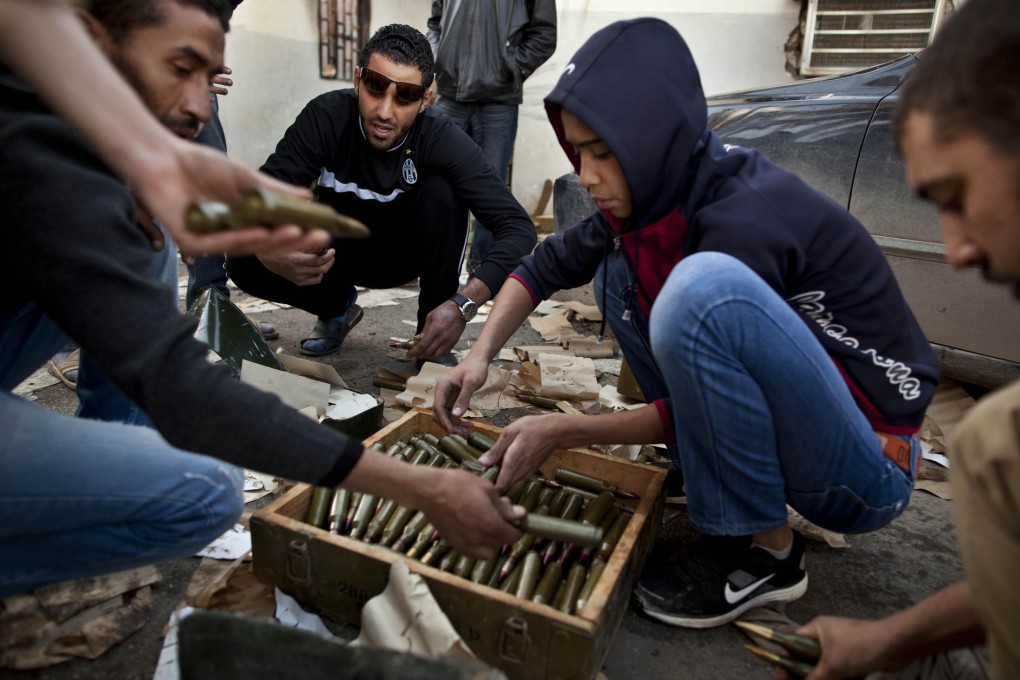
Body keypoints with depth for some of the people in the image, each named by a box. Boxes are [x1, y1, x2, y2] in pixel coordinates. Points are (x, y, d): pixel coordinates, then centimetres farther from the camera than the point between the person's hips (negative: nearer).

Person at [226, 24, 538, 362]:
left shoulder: (442, 139, -28)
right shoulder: (326, 116, -25)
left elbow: (517, 226, -34)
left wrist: (463, 304, -48)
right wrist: (269, 251, -52)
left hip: (407, 250, -1)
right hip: (336, 252, 1)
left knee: (442, 191, -30)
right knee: (244, 262, -22)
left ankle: (434, 346, -17)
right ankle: (336, 305, 9)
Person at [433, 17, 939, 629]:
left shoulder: (747, 216, -26)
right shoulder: (655, 192, -3)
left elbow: (698, 356, -20)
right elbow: (551, 264, 6)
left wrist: (561, 432, -14)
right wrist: (481, 354, -5)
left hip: (870, 466, -7)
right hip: (789, 437, 8)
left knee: (703, 284, -33)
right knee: (622, 270, 4)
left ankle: (764, 552, -12)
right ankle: (708, 479, 7)